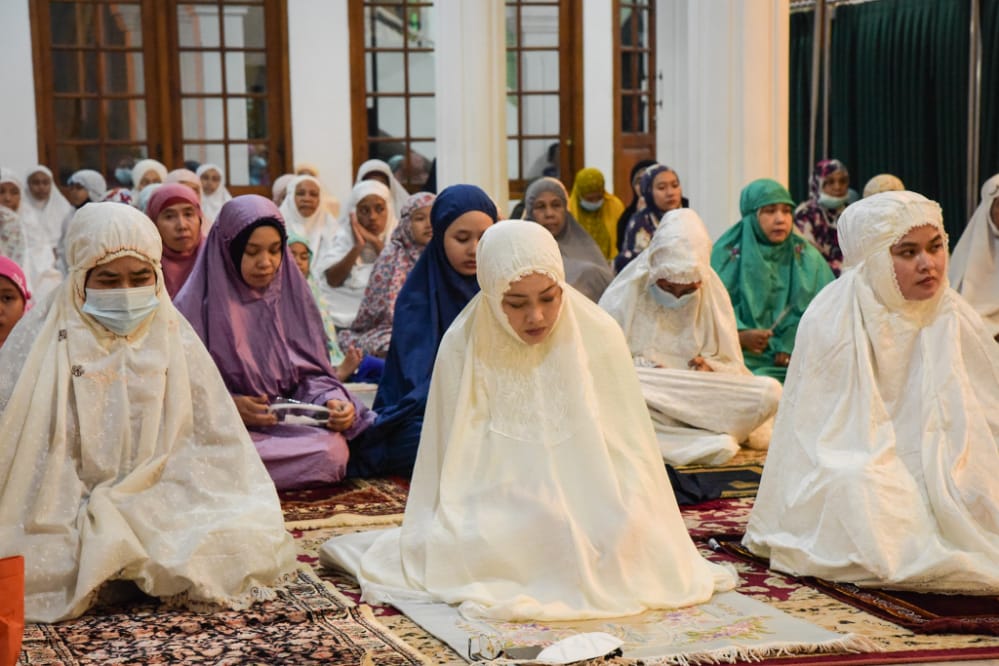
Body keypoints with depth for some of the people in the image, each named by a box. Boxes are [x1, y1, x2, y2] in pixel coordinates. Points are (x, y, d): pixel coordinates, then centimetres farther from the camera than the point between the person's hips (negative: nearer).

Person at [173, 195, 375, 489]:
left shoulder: (292, 295, 10)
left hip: (288, 421, 5)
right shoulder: (197, 305, -2)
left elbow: (311, 374, 10)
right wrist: (230, 406, -21)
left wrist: (332, 400, -12)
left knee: (333, 449, -30)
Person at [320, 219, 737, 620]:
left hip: (585, 499, 2)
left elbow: (628, 449, -2)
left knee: (626, 533, -28)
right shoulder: (462, 346, -7)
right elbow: (457, 460, -1)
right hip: (499, 509, -2)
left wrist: (617, 525, -16)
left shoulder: (600, 335, -7)